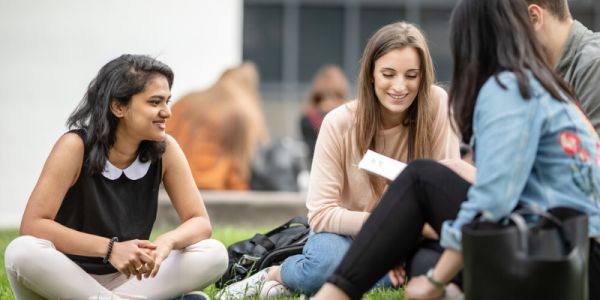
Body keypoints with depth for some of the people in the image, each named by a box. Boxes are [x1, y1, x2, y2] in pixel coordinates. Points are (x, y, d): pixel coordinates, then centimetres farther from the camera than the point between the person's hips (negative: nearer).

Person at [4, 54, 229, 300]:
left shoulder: (164, 150, -6)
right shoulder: (76, 146, -18)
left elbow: (200, 222, -6)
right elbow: (32, 226, -24)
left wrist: (167, 241, -31)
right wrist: (110, 248, -34)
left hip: (126, 280, 4)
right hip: (66, 278, -4)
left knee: (215, 254, -17)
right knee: (22, 252, -36)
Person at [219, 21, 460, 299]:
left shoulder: (437, 105, -14)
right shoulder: (339, 123, -16)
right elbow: (321, 214, -18)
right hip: (345, 234, -2)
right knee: (325, 265, -37)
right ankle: (276, 274, -3)